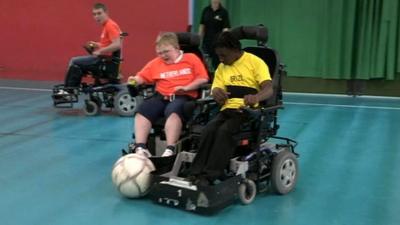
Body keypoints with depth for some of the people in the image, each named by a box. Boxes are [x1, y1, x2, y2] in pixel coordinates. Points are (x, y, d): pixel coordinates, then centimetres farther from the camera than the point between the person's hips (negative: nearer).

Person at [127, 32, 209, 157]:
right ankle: (140, 148, -30)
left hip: (183, 97, -4)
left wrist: (186, 88, -9)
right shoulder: (155, 63, 19)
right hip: (161, 97, 4)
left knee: (173, 110, -38)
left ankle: (170, 150, -43)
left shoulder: (191, 59, 10)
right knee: (142, 110, -24)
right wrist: (135, 80, -6)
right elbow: (142, 77, 18)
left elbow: (203, 79, 3)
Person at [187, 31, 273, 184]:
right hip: (227, 110, 5)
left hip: (248, 111, -4)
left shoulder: (255, 62, -1)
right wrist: (217, 93, -15)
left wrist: (256, 97, -37)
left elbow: (268, 89, -13)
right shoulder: (222, 68, 17)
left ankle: (209, 176, -32)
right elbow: (216, 91, 12)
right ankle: (196, 173, -30)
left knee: (225, 131, -32)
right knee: (208, 130, -27)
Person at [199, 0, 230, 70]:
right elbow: (202, 25, 12)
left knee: (216, 61, 2)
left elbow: (225, 28, -12)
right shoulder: (206, 10, 5)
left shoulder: (223, 12, -7)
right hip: (207, 40, 3)